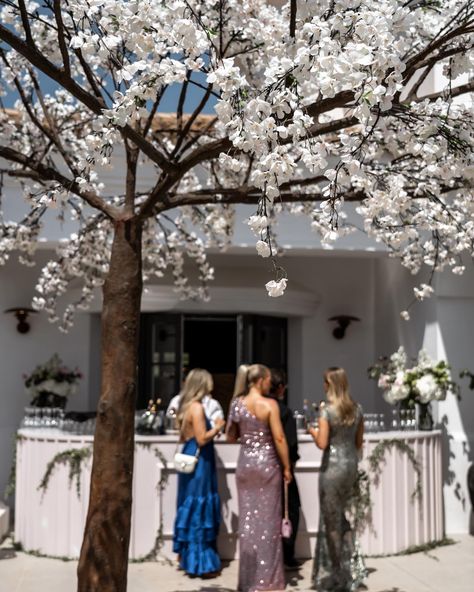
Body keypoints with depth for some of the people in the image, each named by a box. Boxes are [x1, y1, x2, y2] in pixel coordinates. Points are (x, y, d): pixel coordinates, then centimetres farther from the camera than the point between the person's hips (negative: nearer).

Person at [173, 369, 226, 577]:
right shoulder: (197, 407, -17)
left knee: (190, 507, 15)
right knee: (199, 509, -3)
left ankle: (188, 556, 25)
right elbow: (202, 439, -21)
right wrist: (217, 427, -6)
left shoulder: (186, 406, 12)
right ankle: (201, 563, 3)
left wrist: (212, 427, 15)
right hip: (198, 462, -10)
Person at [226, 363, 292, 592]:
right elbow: (279, 438, -12)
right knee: (268, 518, 5)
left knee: (247, 517, 11)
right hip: (267, 462, -4)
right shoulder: (270, 404, -12)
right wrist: (287, 466, -3)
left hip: (245, 462, 4)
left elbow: (230, 436, 9)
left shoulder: (236, 403, 1)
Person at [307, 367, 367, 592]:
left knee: (331, 519, 7)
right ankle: (353, 563, 13)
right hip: (351, 464, 6)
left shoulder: (327, 410, -15)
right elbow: (359, 442, 10)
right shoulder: (357, 409, 4)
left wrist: (312, 430, 1)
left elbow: (322, 444, -17)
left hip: (332, 466, -6)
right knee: (340, 515, 21)